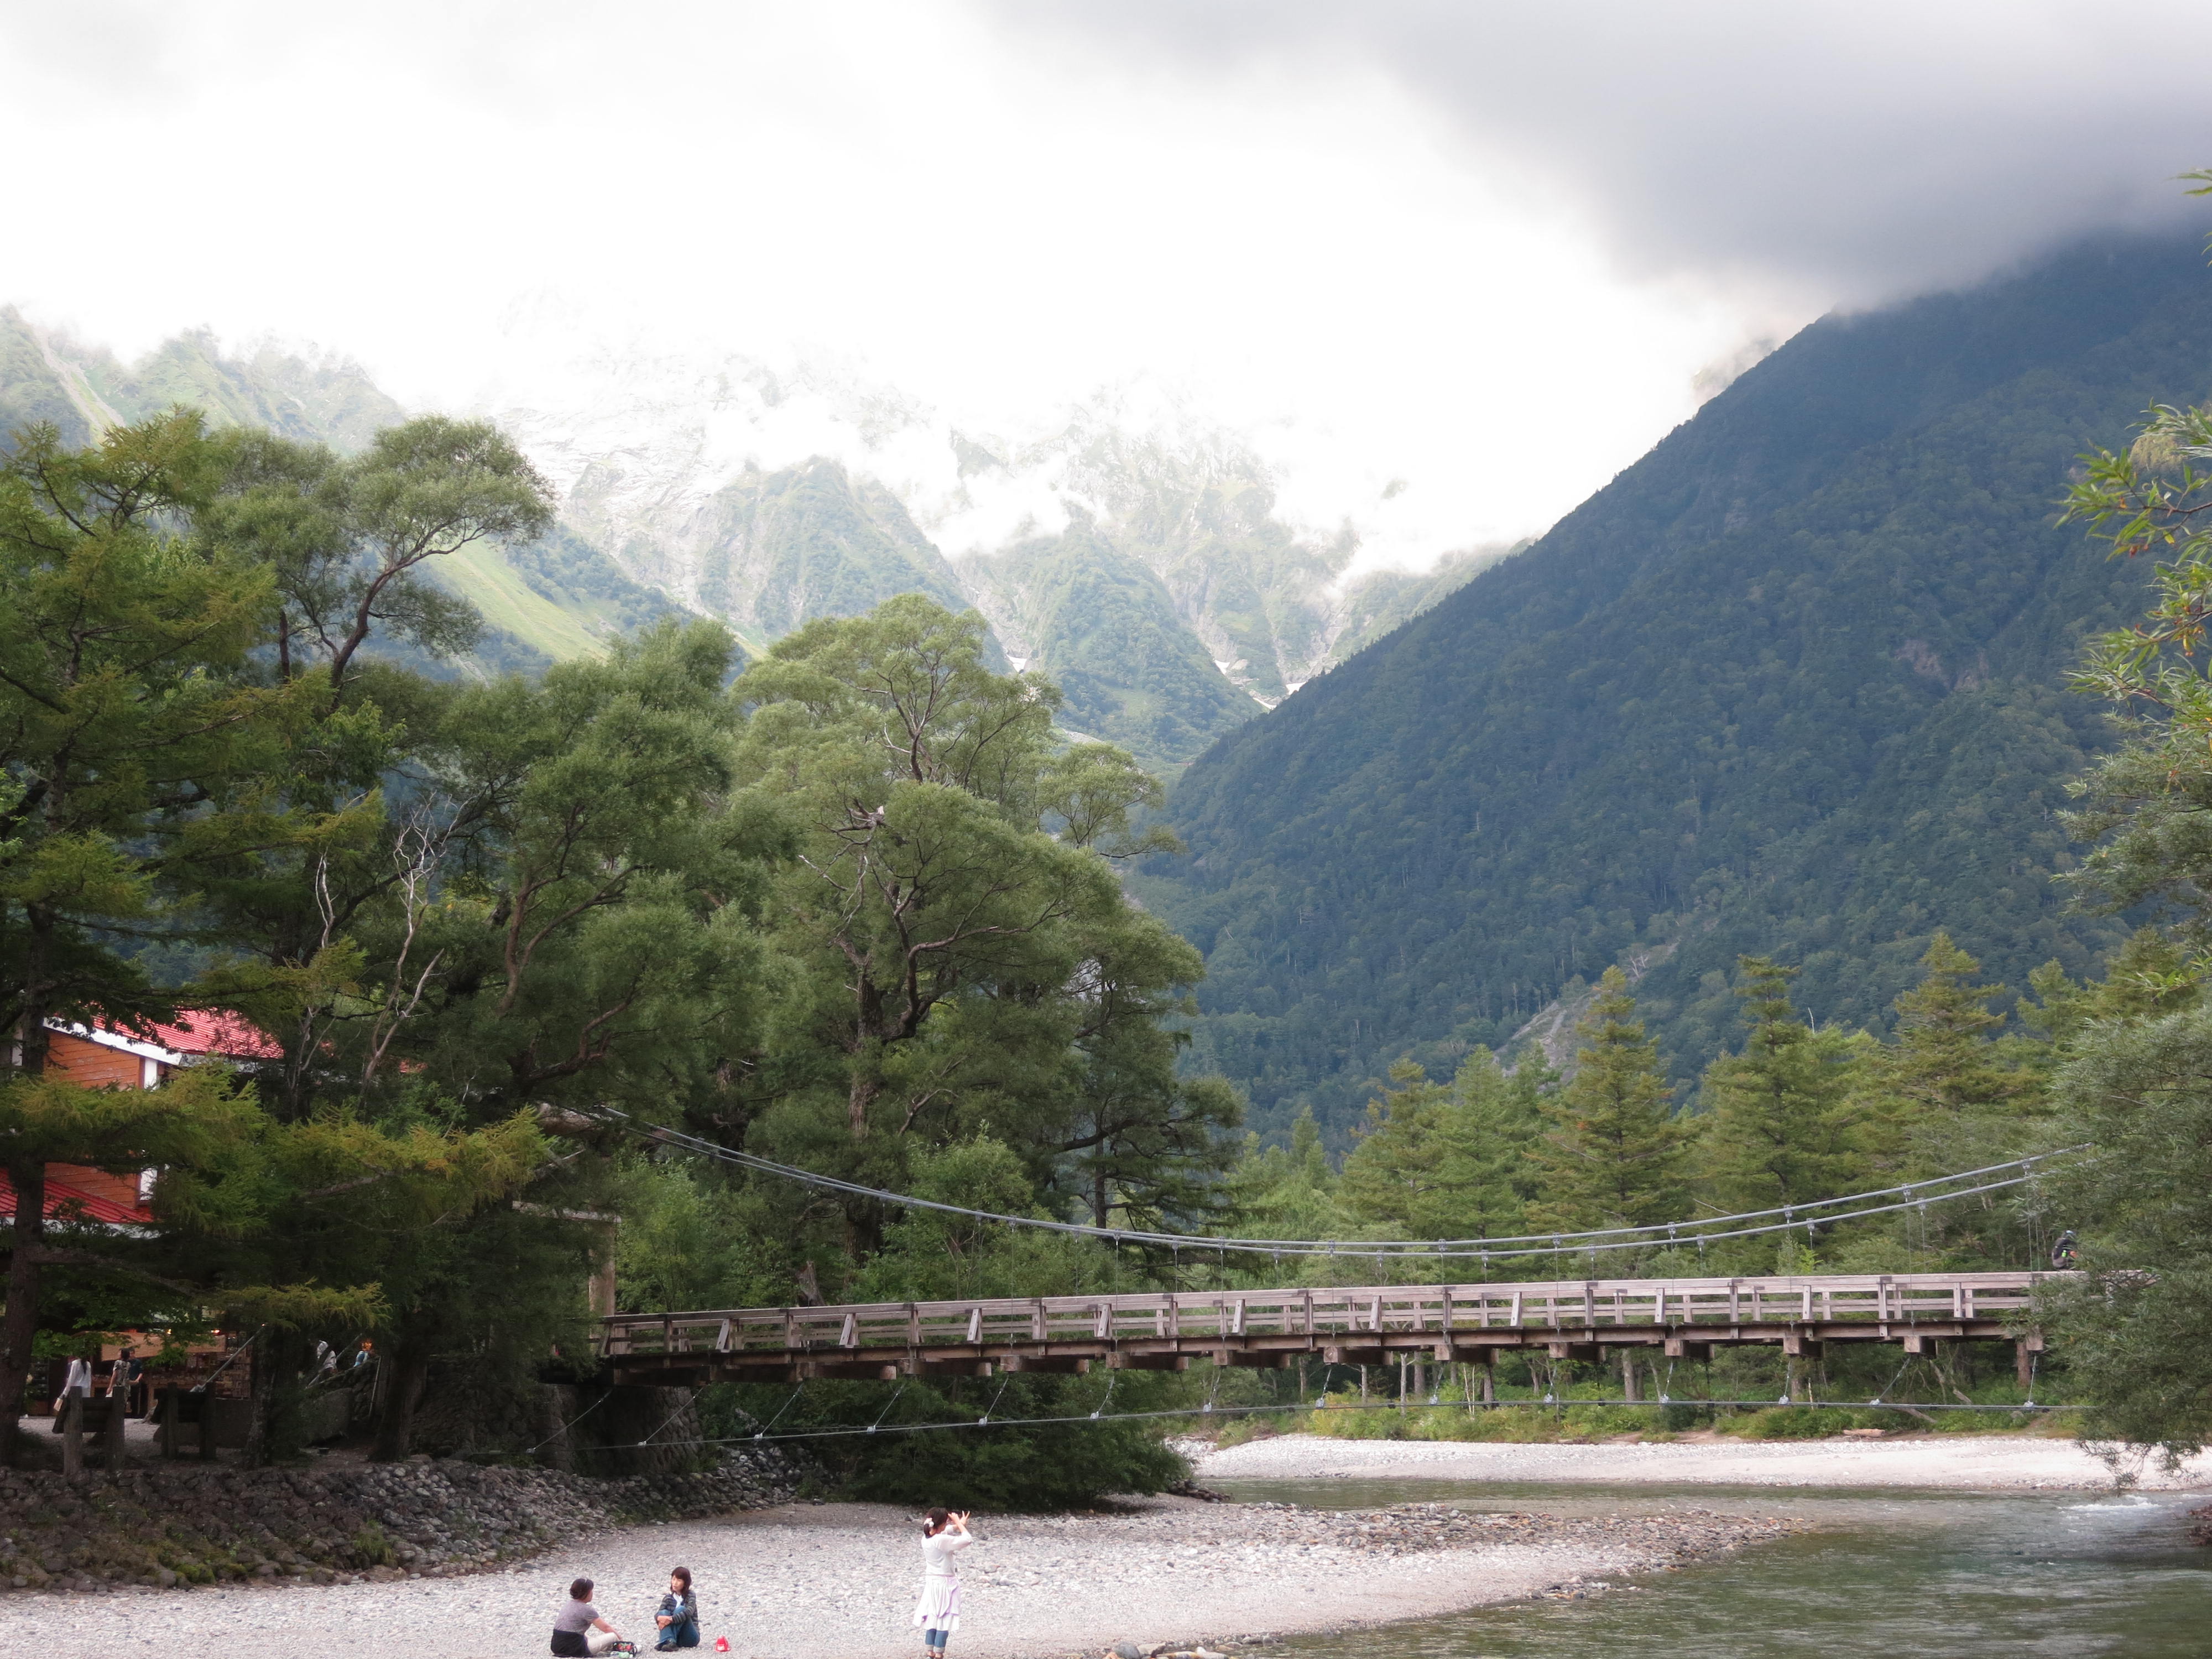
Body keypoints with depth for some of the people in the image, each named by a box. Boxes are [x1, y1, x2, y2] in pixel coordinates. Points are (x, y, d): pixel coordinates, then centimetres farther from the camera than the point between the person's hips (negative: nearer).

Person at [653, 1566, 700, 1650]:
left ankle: (664, 1642, -36)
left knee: (681, 1609, -25)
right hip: (678, 1640, 4)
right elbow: (658, 1614, -5)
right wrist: (659, 1618, -31)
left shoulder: (690, 1596, -2)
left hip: (690, 1639, -4)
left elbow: (689, 1612, -23)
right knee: (664, 1612, -18)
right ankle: (670, 1641, -44)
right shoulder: (668, 1598, 9)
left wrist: (671, 1619, -33)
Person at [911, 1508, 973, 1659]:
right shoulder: (941, 1540, -23)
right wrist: (960, 1524, -9)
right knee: (944, 1620, -1)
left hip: (931, 1582, 8)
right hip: (944, 1583, -8)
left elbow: (945, 1532, 20)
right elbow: (967, 1540, -22)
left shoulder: (926, 1538, 0)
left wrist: (958, 1524, 11)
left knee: (933, 1619, 15)